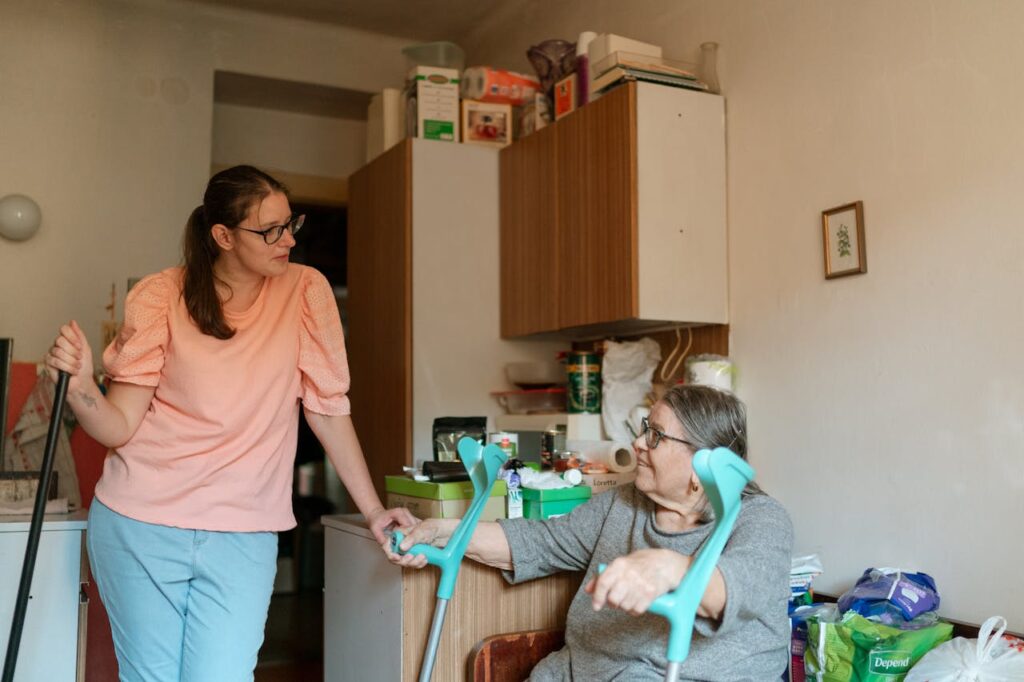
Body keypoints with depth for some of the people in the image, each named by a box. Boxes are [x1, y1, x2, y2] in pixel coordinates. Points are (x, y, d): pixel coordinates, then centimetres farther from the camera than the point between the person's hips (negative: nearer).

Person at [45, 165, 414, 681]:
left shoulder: (305, 291, -3)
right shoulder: (160, 297, -5)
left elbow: (327, 407, 0)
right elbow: (119, 426, -6)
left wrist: (372, 510, -1)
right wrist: (79, 385, -27)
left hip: (243, 534, 0)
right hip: (141, 526, 0)